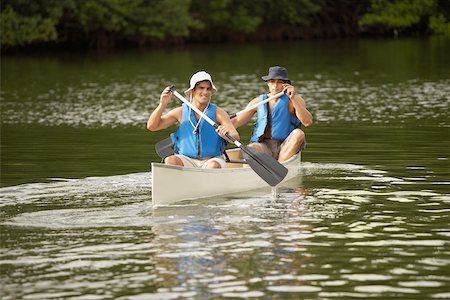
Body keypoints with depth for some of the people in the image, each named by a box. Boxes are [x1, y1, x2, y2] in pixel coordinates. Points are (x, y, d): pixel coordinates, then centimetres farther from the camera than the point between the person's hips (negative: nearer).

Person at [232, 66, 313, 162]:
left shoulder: (295, 100, 4)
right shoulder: (258, 101, 13)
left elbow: (307, 122, -11)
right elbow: (238, 120, 12)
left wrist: (293, 99, -18)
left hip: (285, 148, -1)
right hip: (263, 146, 1)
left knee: (299, 134, -32)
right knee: (251, 149, -32)